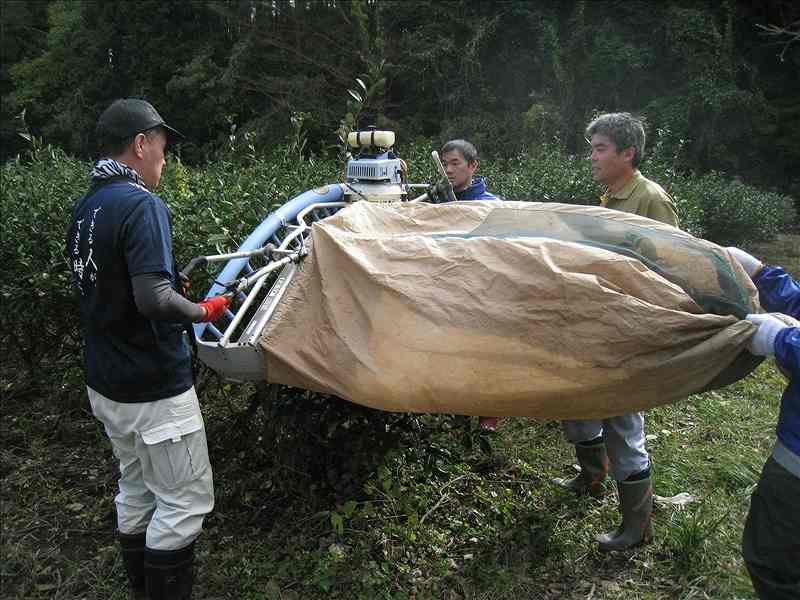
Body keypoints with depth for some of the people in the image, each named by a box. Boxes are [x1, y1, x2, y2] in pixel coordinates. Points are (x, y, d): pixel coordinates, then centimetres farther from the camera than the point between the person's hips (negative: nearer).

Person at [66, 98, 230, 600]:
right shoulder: (141, 205, -20)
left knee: (135, 492, 21)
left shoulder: (84, 208, 7)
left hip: (105, 383, 9)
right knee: (185, 501, 5)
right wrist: (204, 310, -13)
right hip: (154, 388, -9)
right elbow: (153, 301, -30)